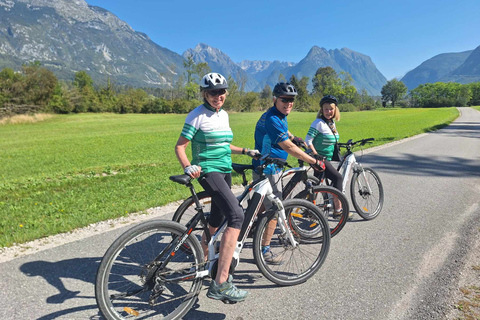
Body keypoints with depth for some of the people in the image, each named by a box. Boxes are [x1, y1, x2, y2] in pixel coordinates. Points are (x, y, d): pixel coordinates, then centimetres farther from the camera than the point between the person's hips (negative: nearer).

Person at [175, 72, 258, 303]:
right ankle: (221, 284, -23)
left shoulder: (223, 115, 14)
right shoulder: (197, 115, -8)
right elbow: (180, 146, -9)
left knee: (216, 219, 16)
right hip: (207, 170, -8)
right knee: (237, 215, -24)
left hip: (225, 171, 8)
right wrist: (187, 166, -26)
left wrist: (246, 151, 15)